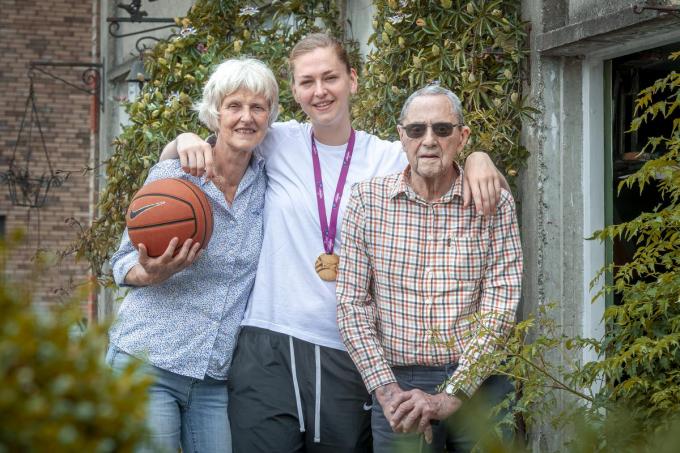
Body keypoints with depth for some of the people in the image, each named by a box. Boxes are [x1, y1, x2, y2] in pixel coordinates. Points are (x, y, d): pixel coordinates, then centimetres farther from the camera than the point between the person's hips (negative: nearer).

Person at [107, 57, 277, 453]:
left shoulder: (268, 182, 5)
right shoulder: (172, 175, -3)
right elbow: (123, 264, 3)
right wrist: (150, 273, -19)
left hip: (217, 379, 3)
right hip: (146, 363, -3)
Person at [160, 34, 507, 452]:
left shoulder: (390, 159, 5)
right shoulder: (275, 145, 6)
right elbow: (168, 159, 15)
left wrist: (478, 160, -15)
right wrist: (187, 141, -7)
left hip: (349, 355, 0)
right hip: (268, 350, 0)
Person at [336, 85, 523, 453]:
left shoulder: (494, 203, 0)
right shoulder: (367, 199, 1)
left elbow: (498, 307, -6)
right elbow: (352, 304, -1)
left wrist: (452, 395, -14)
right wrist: (387, 390, -10)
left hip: (479, 383, 0)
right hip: (398, 385, 0)